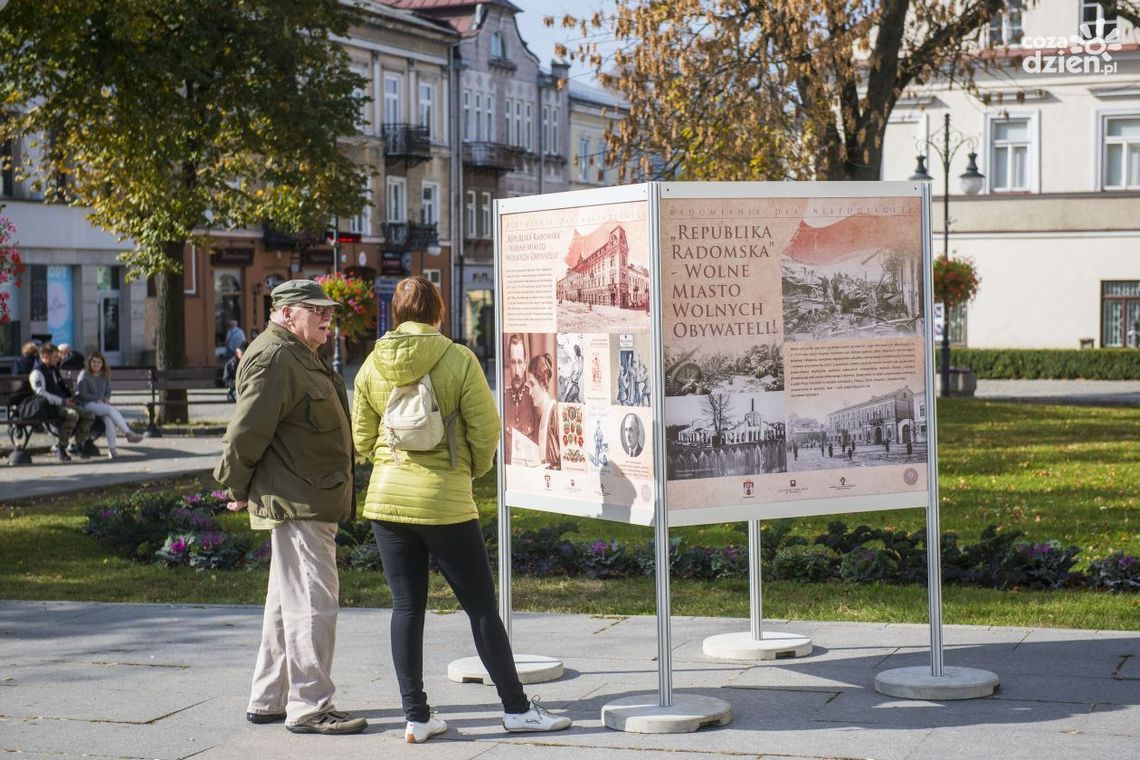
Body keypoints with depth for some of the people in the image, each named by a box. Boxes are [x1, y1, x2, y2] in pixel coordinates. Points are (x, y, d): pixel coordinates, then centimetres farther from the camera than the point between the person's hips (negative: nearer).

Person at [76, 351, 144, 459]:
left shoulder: (105, 375, 16)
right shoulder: (84, 375, 1)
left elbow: (108, 392, 20)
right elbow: (81, 394, -4)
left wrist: (105, 399, -3)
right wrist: (99, 399, -8)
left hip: (101, 404, 4)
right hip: (87, 405, -4)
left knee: (109, 418, -31)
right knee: (111, 410, -31)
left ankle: (111, 448, -38)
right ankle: (129, 434, -30)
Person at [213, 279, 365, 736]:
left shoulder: (301, 356, 19)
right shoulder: (273, 358, -16)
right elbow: (246, 431, -20)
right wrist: (238, 488, -11)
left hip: (313, 503, 11)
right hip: (295, 504, -11)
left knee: (288, 603, 16)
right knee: (312, 604, -9)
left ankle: (267, 701, 25)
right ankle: (309, 707, -4)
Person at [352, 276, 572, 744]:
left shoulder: (372, 365, 2)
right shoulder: (457, 359, -9)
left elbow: (362, 438, 8)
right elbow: (485, 429, -8)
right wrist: (473, 469, 10)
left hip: (386, 498, 4)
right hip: (444, 500, -4)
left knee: (406, 608, 9)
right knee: (481, 606, 5)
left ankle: (416, 716, 11)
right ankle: (516, 708, 12)